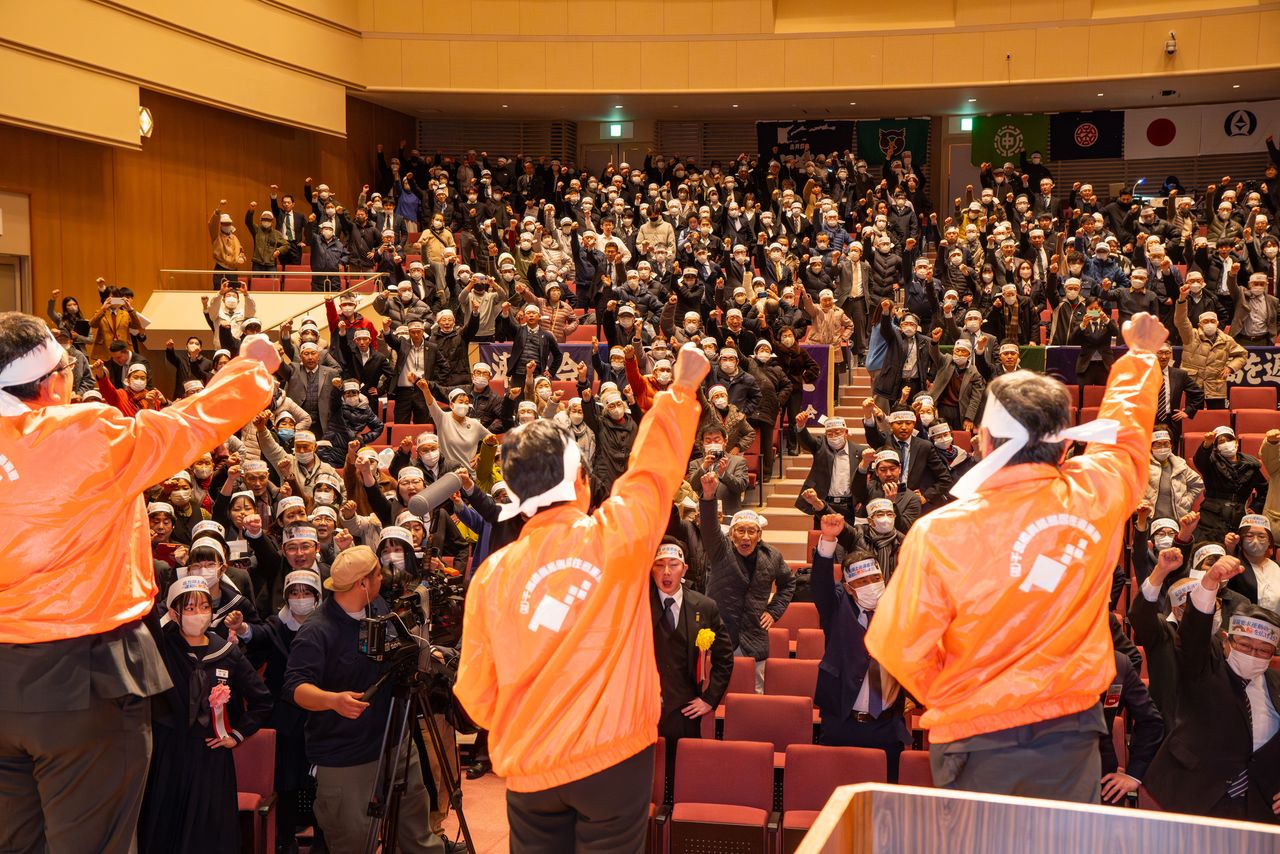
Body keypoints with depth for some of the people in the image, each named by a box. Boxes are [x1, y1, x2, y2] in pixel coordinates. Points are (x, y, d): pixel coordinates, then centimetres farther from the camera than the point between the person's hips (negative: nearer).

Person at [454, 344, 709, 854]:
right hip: (614, 754, -2)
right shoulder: (612, 537, -9)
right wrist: (682, 390, 19)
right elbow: (654, 467, 6)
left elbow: (476, 694, 3)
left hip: (529, 769, 2)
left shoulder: (492, 573, -2)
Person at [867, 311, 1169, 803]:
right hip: (1074, 733, 3)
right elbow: (1124, 430, 13)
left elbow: (900, 648, -14)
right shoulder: (1096, 495, -10)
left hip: (979, 743, -3)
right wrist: (1141, 354, 34)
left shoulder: (941, 532, -21)